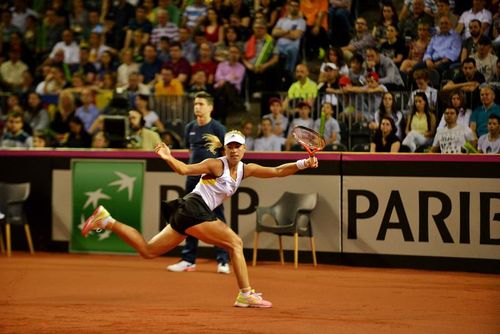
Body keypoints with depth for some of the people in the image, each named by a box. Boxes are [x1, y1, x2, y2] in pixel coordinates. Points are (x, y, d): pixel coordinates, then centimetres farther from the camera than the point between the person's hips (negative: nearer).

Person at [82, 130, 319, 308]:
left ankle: (107, 221, 13)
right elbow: (184, 169, -14)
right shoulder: (215, 165, -9)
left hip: (187, 215, 8)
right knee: (235, 243, -14)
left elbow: (277, 171, 8)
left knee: (148, 251, 12)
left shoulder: (245, 169, 11)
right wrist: (168, 158, -33)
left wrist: (303, 164, -4)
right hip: (193, 209, -8)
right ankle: (246, 295, -16)